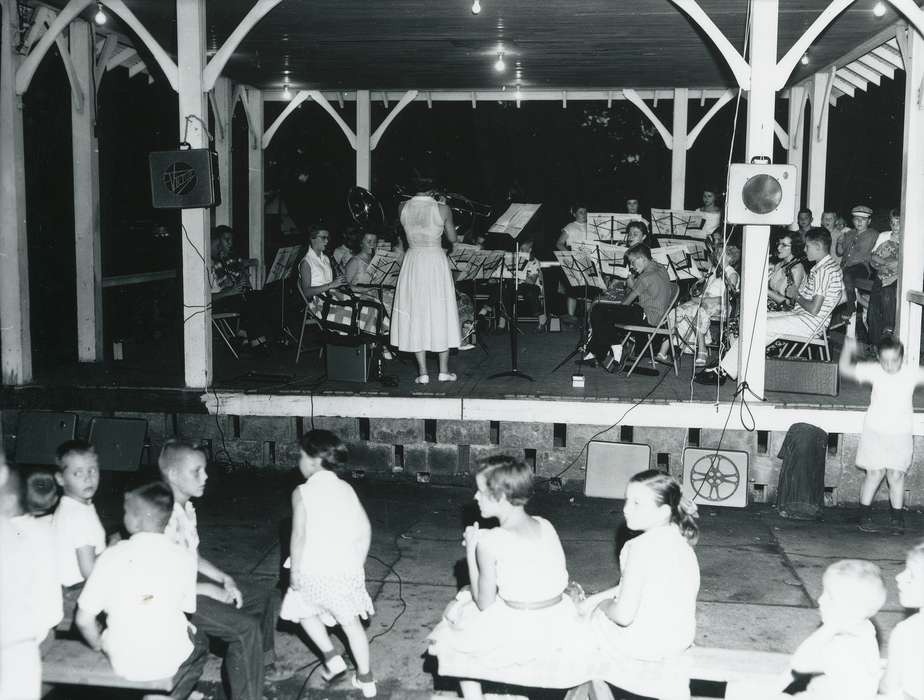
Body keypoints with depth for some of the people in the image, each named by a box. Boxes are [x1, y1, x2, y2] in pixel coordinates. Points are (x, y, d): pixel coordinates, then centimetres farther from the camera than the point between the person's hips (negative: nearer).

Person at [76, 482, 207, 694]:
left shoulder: (112, 555, -10)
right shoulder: (184, 557, -9)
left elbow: (84, 619, -7)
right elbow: (186, 609, -1)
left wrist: (99, 646, 11)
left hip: (123, 662, 1)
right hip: (170, 662, -1)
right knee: (200, 644, 32)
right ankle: (174, 695, 15)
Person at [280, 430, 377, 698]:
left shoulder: (302, 493, -9)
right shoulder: (345, 488, 5)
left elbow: (299, 536, -12)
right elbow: (365, 529, 5)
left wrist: (295, 571, -2)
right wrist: (358, 563, 15)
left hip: (314, 571, -4)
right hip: (347, 569, 4)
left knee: (305, 609, 24)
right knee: (351, 621, 16)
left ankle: (331, 656, 15)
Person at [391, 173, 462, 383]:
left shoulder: (403, 207, -2)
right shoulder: (442, 209, -8)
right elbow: (452, 238, 3)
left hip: (413, 262, 2)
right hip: (436, 262, -2)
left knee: (415, 314, 6)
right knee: (440, 313, 8)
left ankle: (422, 372, 4)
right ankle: (444, 370, 11)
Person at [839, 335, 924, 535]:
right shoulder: (874, 371, -7)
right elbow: (845, 369, -6)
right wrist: (847, 350, -22)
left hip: (901, 434, 1)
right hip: (875, 431, -1)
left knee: (896, 475, 1)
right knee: (875, 473, -1)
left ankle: (897, 518, 13)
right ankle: (865, 516, 10)